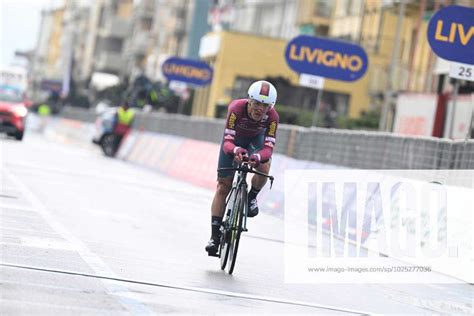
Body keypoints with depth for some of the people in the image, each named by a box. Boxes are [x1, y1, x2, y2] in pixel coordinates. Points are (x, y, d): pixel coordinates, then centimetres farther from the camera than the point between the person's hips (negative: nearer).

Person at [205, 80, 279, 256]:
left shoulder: (272, 117, -35)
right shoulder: (236, 108, -39)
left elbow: (268, 148, -41)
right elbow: (228, 142, -44)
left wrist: (257, 157, -62)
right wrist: (236, 151, -66)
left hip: (256, 139, 1)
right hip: (235, 139, -1)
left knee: (263, 169, -31)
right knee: (223, 186, -6)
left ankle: (252, 197, 2)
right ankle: (215, 235, -2)